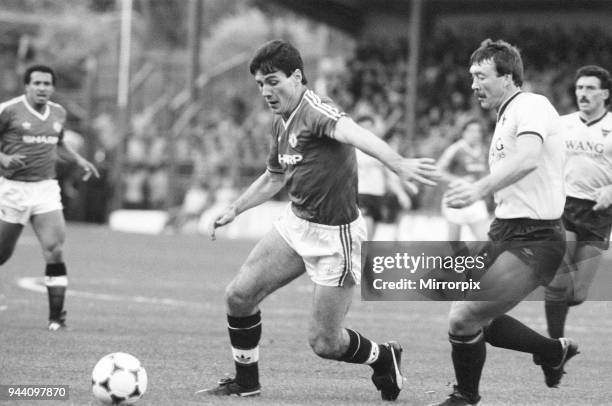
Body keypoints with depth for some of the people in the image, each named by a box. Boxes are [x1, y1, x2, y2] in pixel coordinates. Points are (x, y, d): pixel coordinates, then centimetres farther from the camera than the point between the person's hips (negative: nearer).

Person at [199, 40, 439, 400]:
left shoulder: (315, 111, -21)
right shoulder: (282, 121, 8)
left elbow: (355, 135, -43)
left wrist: (398, 164, -61)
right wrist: (234, 211, 26)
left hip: (335, 235, -8)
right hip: (296, 224, 8)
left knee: (324, 342, -3)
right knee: (239, 295, 2)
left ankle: (385, 358, 28)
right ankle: (245, 383, 21)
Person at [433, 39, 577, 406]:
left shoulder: (532, 107, -16)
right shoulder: (506, 116, 17)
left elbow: (528, 158, -36)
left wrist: (481, 188, -49)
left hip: (534, 241, -10)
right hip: (505, 233, 10)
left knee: (463, 319, -14)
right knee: (478, 319, 13)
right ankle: (554, 352, 32)